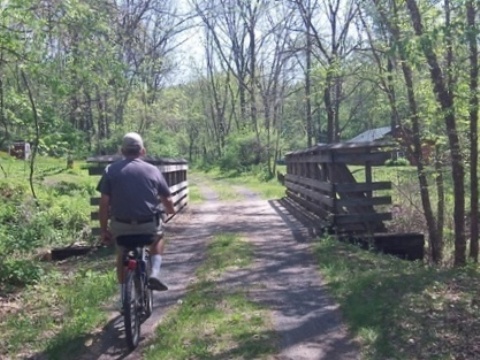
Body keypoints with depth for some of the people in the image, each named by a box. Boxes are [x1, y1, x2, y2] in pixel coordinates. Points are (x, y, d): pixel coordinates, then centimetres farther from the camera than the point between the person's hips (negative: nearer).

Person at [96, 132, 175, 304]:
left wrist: (103, 230, 7)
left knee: (122, 256, 27)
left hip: (121, 225, 0)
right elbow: (167, 200, 10)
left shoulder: (111, 170, 1)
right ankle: (154, 273, 11)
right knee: (159, 238, 32)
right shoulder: (153, 170, 3)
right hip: (148, 225, 0)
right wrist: (171, 211, 32)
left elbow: (104, 204, -3)